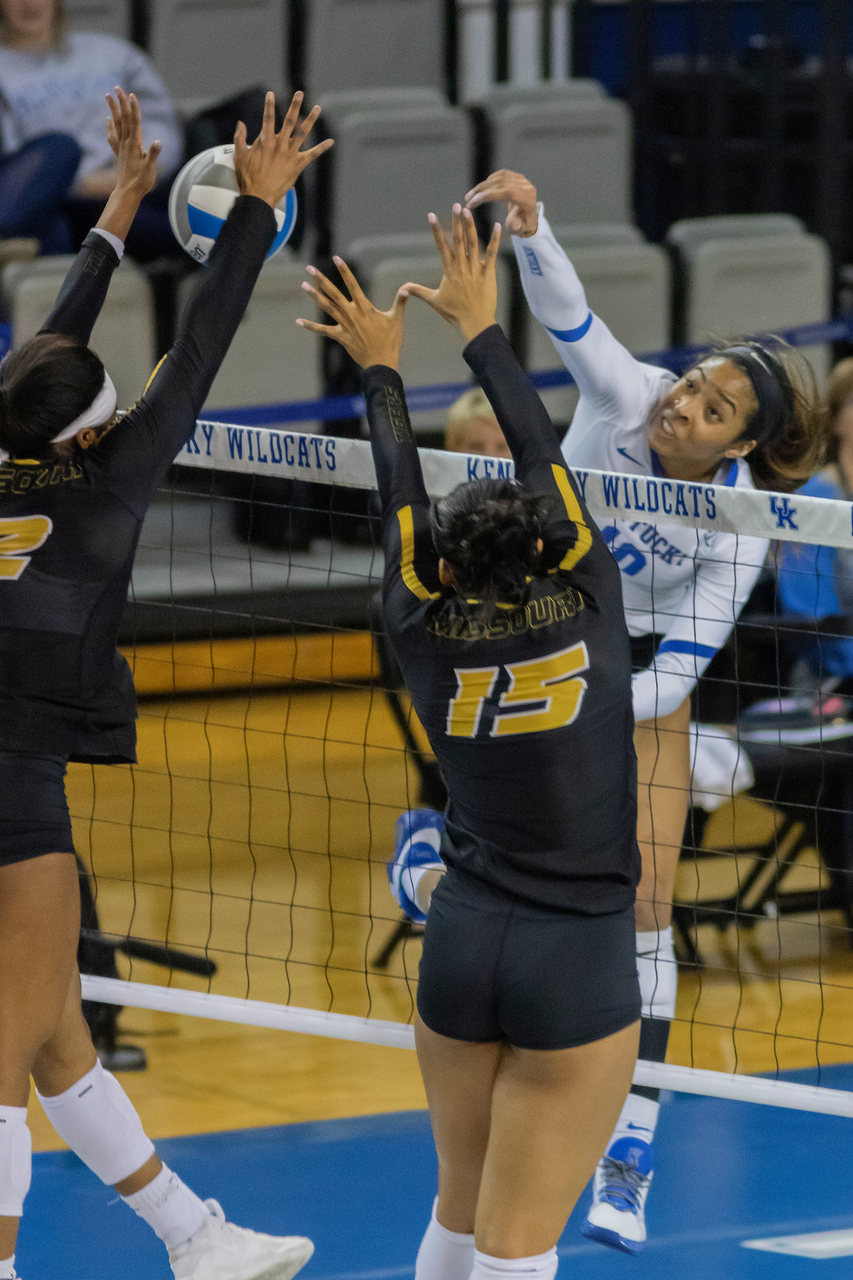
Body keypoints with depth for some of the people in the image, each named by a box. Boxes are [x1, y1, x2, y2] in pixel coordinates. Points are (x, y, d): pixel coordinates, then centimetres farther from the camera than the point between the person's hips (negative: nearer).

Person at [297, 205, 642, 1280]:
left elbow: (401, 500, 12)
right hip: (578, 961, -3)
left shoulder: (425, 634, -3)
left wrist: (383, 367, 27)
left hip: (462, 944, 3)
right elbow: (544, 455, 5)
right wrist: (479, 327, 18)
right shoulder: (590, 605, -7)